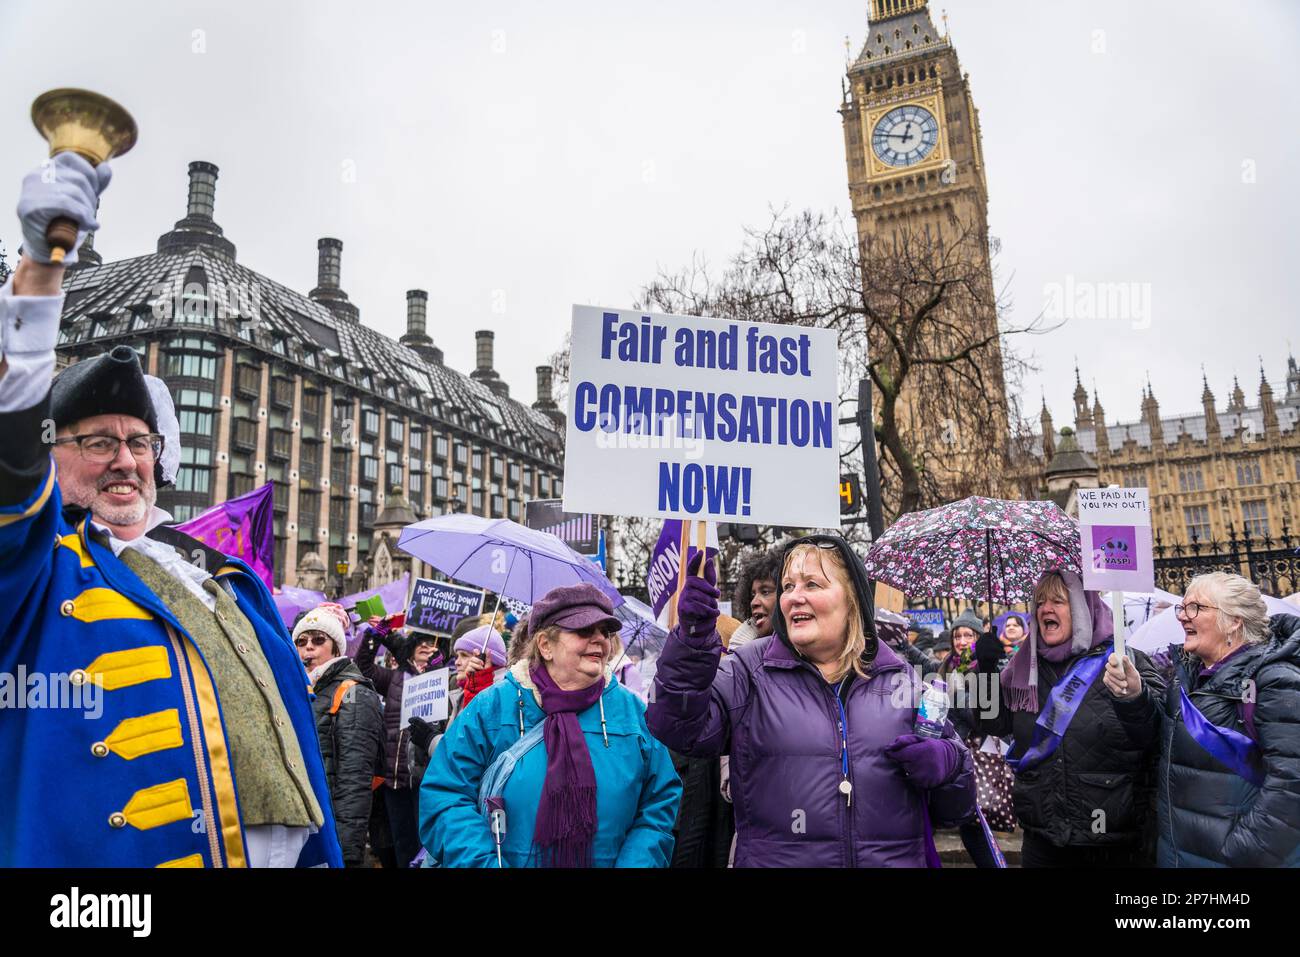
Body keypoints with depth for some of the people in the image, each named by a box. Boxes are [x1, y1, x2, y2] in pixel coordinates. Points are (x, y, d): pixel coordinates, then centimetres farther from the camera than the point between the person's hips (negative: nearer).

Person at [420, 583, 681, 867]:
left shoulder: (633, 711, -4)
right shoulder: (490, 709, -9)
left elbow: (661, 801, -3)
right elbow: (445, 797, -10)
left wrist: (636, 862, -17)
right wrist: (485, 862, -21)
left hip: (611, 861, 2)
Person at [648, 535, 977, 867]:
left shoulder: (902, 680, 3)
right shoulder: (751, 670, -2)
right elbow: (680, 729, -16)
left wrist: (946, 764, -14)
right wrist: (693, 639, -30)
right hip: (774, 859, -1)